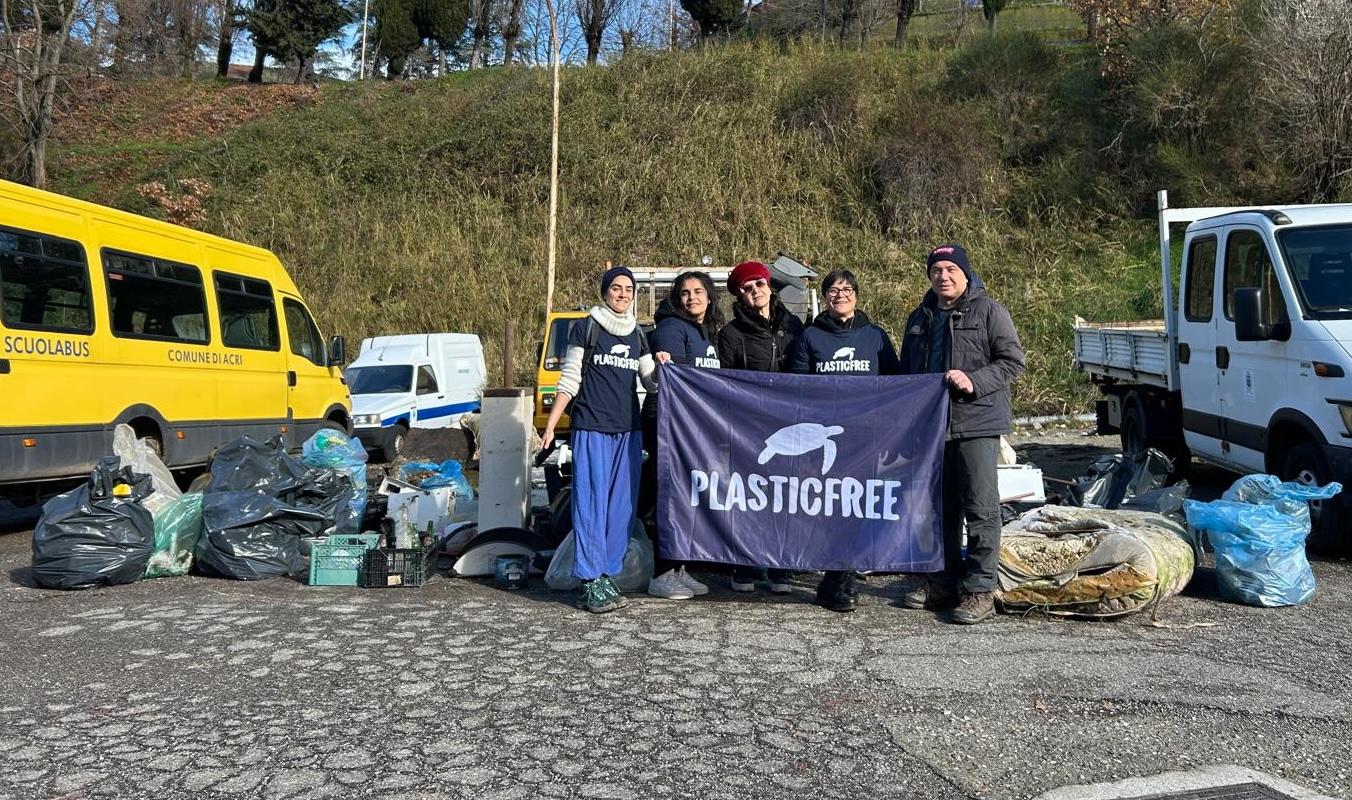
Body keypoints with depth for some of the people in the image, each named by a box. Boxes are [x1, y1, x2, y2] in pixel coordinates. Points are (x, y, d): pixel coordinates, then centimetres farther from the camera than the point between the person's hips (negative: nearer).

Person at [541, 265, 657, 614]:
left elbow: (651, 382, 16)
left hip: (628, 431, 5)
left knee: (623, 506, 4)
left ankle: (607, 575, 12)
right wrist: (550, 425, -4)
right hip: (591, 428, -5)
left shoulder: (637, 335, 17)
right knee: (592, 504, -7)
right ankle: (590, 582, -5)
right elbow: (569, 380, 1)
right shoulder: (586, 328, 3)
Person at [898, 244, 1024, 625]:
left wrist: (974, 381, -19)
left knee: (980, 508, -6)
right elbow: (906, 370, 26)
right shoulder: (920, 319, 18)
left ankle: (980, 589, 0)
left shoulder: (988, 311, -1)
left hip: (976, 424, -6)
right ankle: (945, 581, 23)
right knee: (942, 508, 12)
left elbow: (1012, 361, -5)